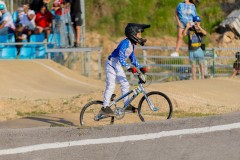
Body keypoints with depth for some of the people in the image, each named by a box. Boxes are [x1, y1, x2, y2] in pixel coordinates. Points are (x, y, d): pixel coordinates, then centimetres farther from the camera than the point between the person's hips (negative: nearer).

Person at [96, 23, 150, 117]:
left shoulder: (131, 44, 7)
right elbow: (121, 57, -30)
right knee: (111, 85, -14)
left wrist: (140, 67, 6)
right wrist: (129, 68, -37)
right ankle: (105, 107, -16)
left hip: (118, 66, 9)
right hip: (111, 64, -9)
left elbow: (132, 58, 16)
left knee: (125, 84, 7)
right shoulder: (125, 43, -23)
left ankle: (127, 105, 16)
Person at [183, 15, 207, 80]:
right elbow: (184, 34, -15)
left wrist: (198, 26, -31)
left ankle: (202, 79, 5)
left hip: (199, 50, 0)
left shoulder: (201, 30, 2)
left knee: (201, 64, -1)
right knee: (193, 66, 8)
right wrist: (187, 27, -29)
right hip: (191, 50, 0)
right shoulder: (190, 29, 1)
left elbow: (205, 33, -21)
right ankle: (194, 79, 13)